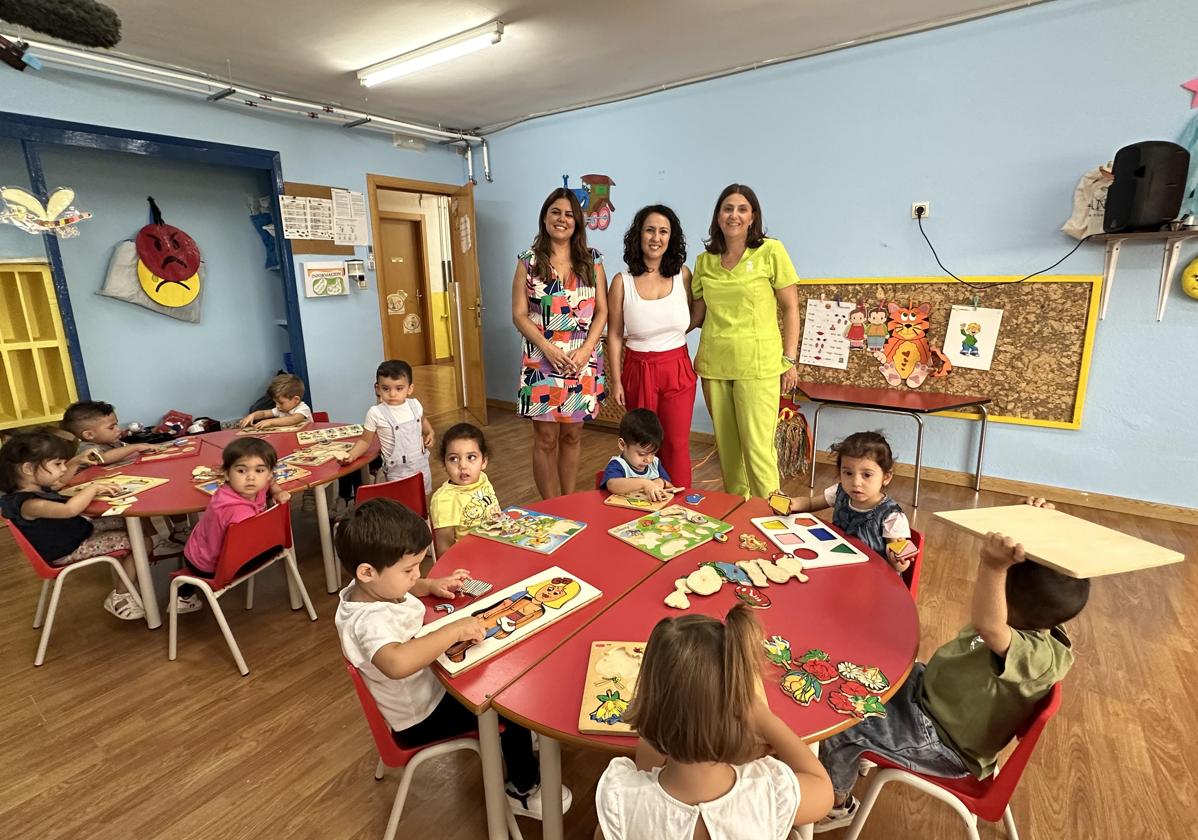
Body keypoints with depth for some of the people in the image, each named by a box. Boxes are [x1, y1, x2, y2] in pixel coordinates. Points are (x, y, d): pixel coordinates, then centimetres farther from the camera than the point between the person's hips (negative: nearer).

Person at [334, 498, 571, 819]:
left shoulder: (368, 587, -11)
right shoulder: (370, 622, -39)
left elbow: (403, 587, 15)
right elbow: (397, 663, -62)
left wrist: (431, 585, -2)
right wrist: (454, 630, -51)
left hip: (428, 680, 9)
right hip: (421, 717, -9)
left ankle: (516, 735, 39)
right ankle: (524, 788, 18)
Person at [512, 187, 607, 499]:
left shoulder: (592, 260, 7)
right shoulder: (529, 261, 3)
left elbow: (602, 310, 4)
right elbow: (519, 314, -1)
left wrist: (585, 349, -10)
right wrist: (548, 348, -14)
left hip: (583, 361, 2)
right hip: (542, 360, -1)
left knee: (572, 435, 10)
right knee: (546, 438, 2)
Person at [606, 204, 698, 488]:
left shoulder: (683, 274, -1)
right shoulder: (622, 282, -6)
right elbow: (614, 336, -3)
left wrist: (665, 336, 1)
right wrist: (616, 381, -4)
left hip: (677, 370, 1)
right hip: (638, 371, 0)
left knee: (677, 444, 4)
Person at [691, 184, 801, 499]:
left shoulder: (771, 252, -2)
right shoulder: (705, 260, 9)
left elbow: (790, 308, 0)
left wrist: (790, 359, -4)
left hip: (757, 365, -4)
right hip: (714, 364, 4)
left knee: (757, 447, -5)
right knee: (726, 445, 12)